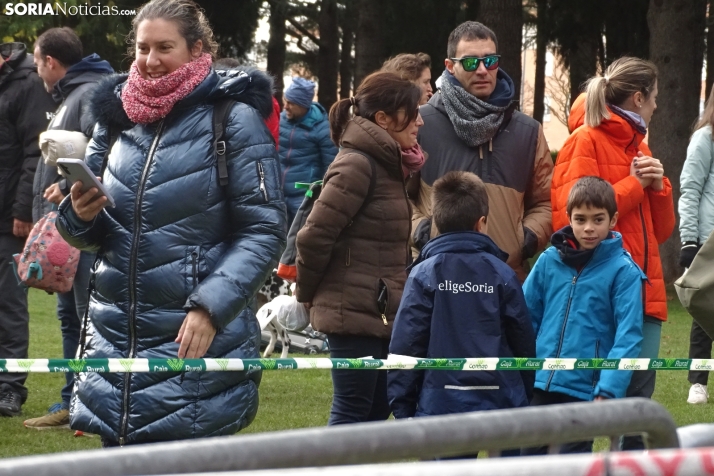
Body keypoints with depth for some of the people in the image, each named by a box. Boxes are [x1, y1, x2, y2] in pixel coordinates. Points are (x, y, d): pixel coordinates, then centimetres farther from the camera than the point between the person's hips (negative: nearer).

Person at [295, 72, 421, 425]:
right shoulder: (357, 165, -16)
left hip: (383, 313, 9)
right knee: (352, 410, -4)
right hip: (354, 313, -9)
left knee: (378, 411, 12)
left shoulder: (386, 165, 14)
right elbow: (315, 235, -18)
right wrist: (308, 293, -5)